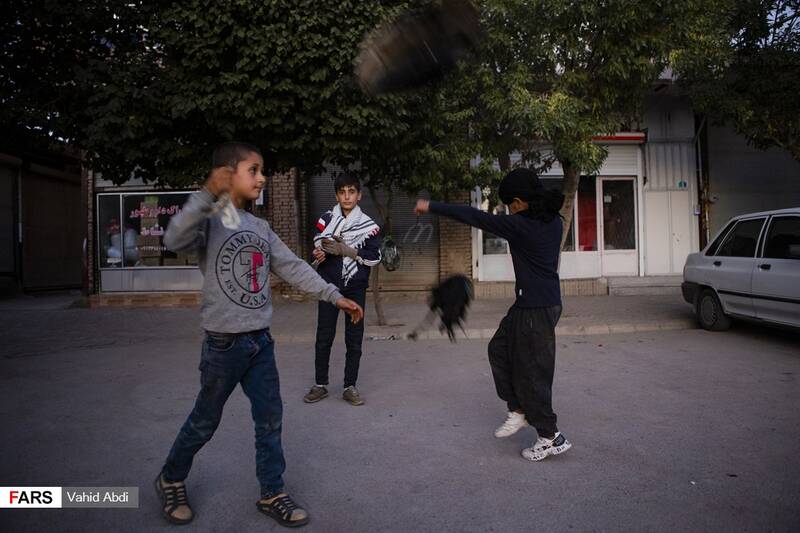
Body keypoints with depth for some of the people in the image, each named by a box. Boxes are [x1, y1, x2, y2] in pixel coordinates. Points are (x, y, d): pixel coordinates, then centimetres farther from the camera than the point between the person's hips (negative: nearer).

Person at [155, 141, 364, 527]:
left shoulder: (260, 227, 9)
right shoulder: (209, 220, -11)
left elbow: (293, 267, 9)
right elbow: (174, 241, -32)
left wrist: (335, 296, 5)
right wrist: (207, 195, -40)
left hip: (260, 341, 6)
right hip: (224, 343, -6)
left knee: (270, 420, 10)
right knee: (204, 422, 12)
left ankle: (272, 494, 26)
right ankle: (171, 480, 37)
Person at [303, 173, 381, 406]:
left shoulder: (368, 224, 2)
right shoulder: (326, 219, 3)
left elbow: (374, 257, -6)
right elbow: (317, 250, -1)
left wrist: (346, 250, -16)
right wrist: (321, 252, -24)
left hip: (356, 288, 0)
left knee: (354, 339, 5)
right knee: (324, 337, 5)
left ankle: (350, 387, 16)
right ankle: (320, 385, 19)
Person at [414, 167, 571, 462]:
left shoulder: (521, 225, -21)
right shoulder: (553, 220, 3)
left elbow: (474, 217, -16)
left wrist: (432, 207, -9)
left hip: (536, 308, -9)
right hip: (545, 301, 9)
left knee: (532, 370, 2)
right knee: (500, 349, 18)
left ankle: (551, 437, 15)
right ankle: (519, 410, 25)